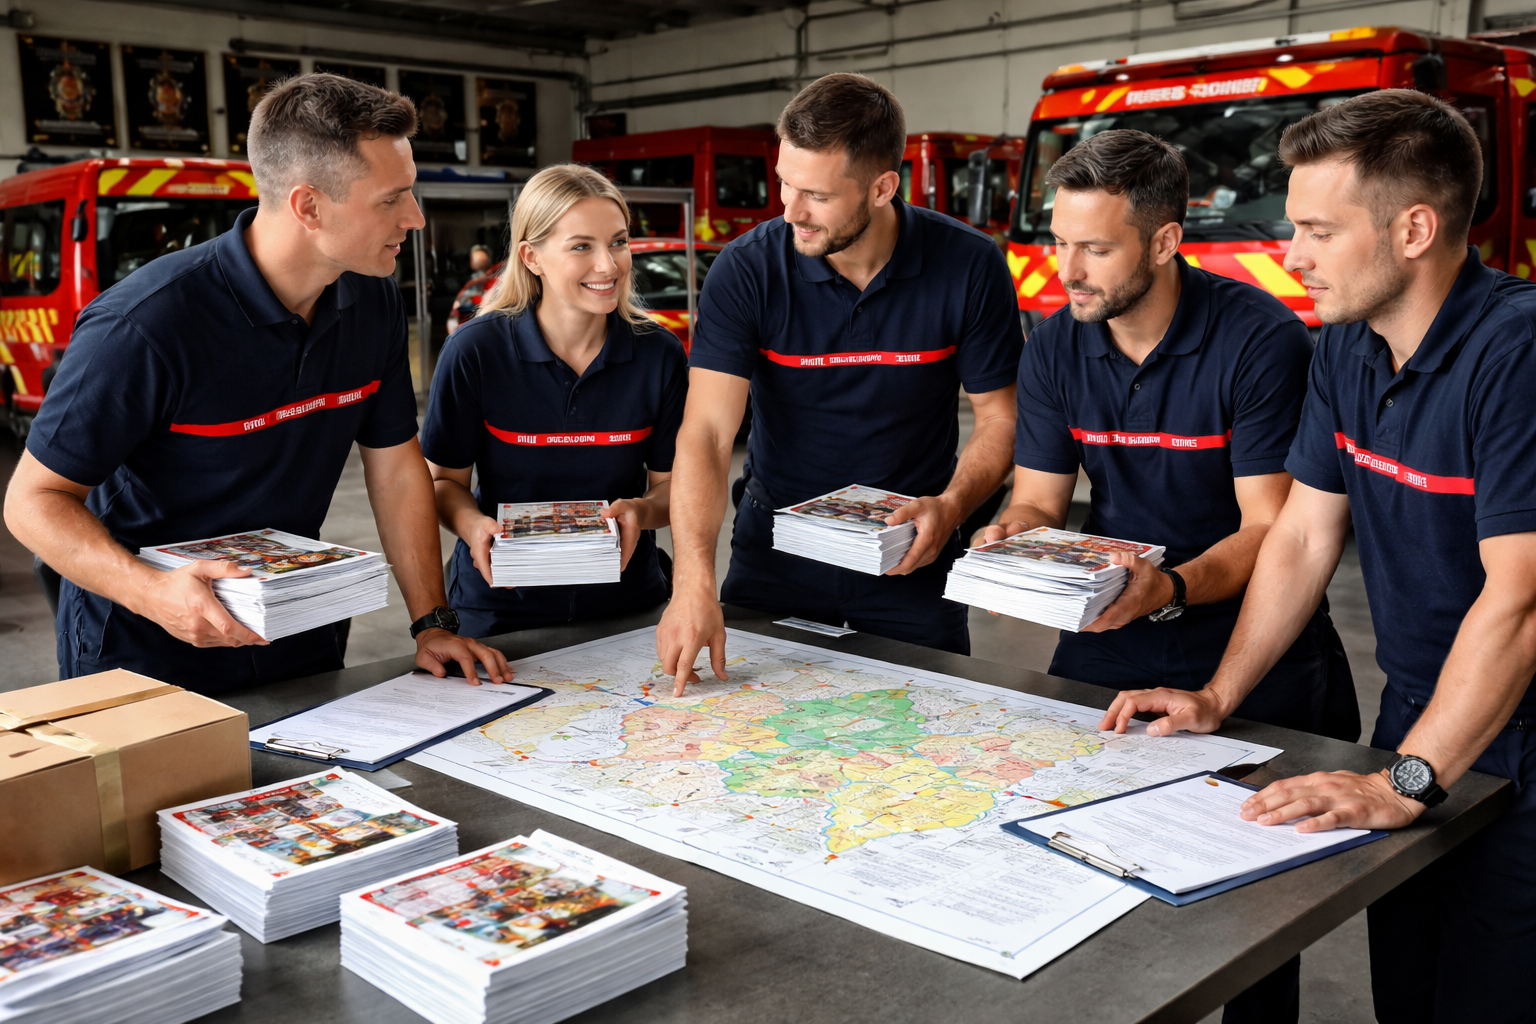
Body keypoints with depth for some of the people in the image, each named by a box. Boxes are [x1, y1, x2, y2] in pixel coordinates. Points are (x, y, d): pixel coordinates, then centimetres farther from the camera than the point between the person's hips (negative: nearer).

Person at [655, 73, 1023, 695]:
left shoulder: (969, 268, -13)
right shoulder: (745, 270, -15)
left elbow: (1000, 416, -2)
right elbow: (706, 433, -21)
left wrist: (951, 505, -22)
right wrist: (694, 582, -34)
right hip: (773, 549, 0)